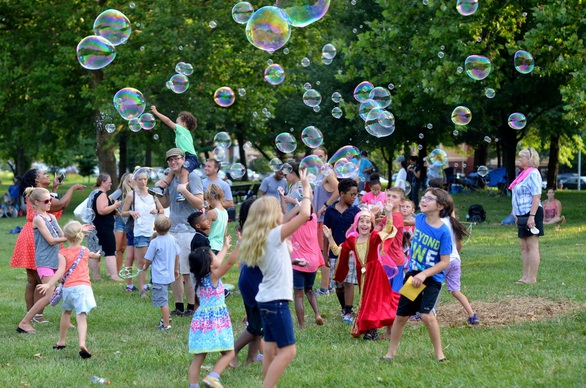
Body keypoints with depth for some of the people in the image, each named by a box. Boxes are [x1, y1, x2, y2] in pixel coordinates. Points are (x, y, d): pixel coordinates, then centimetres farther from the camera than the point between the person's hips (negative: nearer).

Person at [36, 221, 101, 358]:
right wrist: (96, 255, 63)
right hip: (83, 287, 1)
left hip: (68, 287, -1)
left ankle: (62, 341, 38)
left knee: (66, 312, 24)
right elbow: (91, 255, 39)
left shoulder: (63, 253, -1)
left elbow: (61, 271, -15)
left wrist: (49, 284, -20)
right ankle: (82, 343, -31)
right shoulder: (85, 251, 13)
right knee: (81, 317, -9)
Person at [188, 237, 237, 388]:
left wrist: (225, 247, 38)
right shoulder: (214, 276, -11)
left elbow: (217, 262, 26)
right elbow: (230, 261, -21)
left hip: (200, 320, 7)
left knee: (198, 357, 6)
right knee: (229, 352, 2)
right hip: (215, 322, -7)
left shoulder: (199, 277, 9)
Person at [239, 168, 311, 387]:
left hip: (267, 299, 9)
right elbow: (305, 215, -19)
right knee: (288, 350, -7)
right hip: (276, 301, -9)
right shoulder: (274, 236, -15)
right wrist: (306, 189, -6)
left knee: (271, 349, 11)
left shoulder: (261, 238, 8)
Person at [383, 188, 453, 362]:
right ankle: (391, 352, 26)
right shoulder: (419, 219, -4)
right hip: (413, 275, 6)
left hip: (432, 278, -5)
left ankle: (439, 353, -4)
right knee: (401, 315, 10)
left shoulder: (443, 232, -19)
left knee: (426, 313, -22)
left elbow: (445, 262, -18)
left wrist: (424, 275, -25)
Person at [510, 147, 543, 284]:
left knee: (532, 246, -7)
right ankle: (525, 276, 14)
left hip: (531, 214, -10)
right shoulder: (524, 174, 17)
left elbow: (536, 196, -20)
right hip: (523, 215, 10)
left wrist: (532, 216, -25)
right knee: (524, 247, 11)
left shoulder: (533, 174, -13)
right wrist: (517, 215, 22)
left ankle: (532, 278, -6)